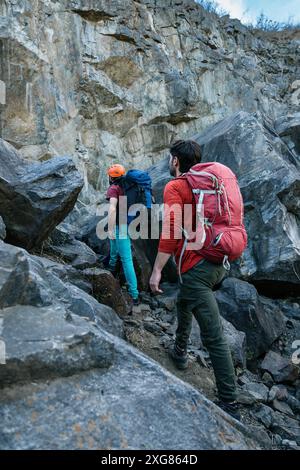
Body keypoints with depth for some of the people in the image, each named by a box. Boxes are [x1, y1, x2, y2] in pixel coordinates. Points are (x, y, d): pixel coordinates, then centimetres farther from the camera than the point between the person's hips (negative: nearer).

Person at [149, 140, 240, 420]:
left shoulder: (174, 187, -8)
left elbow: (171, 229, -19)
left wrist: (156, 270, -17)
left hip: (197, 266, -9)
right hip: (218, 263, 9)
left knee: (213, 336, -5)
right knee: (184, 302, 31)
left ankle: (229, 405, 3)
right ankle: (180, 352, 47)